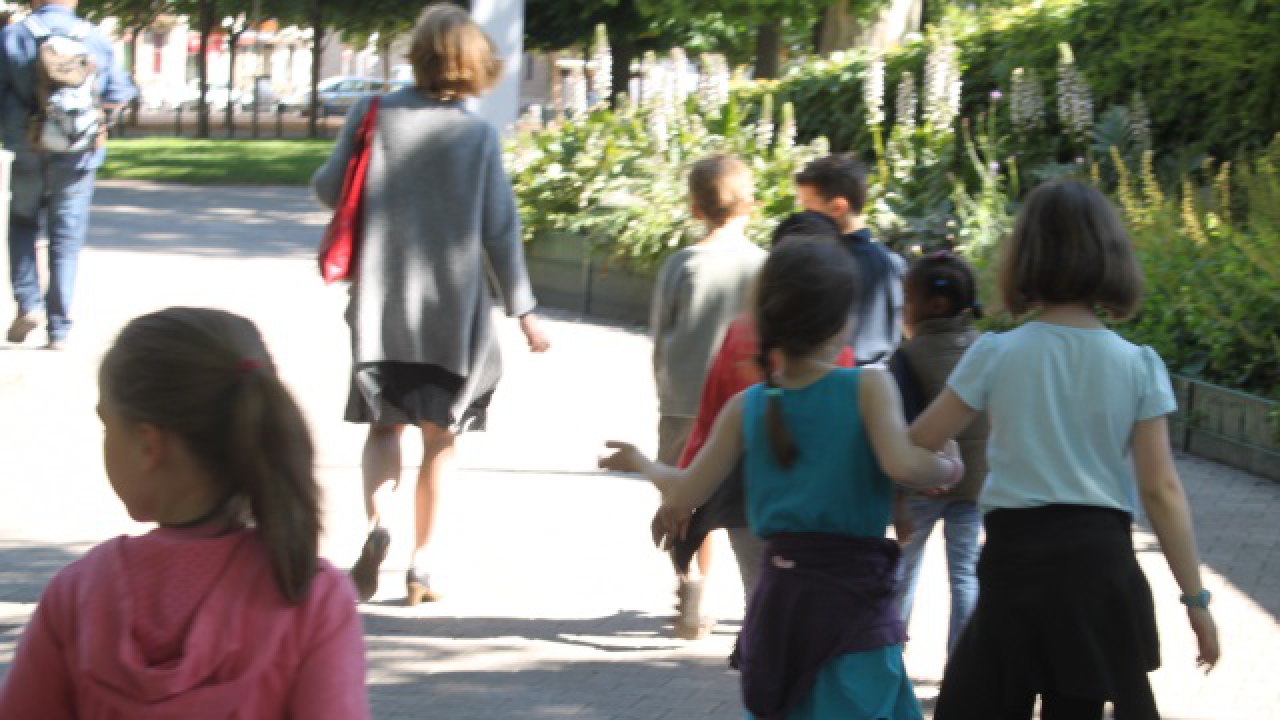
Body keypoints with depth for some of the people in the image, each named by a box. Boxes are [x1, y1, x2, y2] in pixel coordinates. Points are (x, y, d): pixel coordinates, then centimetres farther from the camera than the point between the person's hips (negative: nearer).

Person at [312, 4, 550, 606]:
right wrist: (522, 309, 4)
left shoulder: (373, 116, -6)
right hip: (452, 308, -1)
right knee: (439, 438, 11)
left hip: (379, 306, 1)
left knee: (384, 426, 14)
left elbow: (328, 188, 1)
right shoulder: (479, 136, -6)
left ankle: (378, 525, -12)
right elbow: (499, 229, -4)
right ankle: (421, 567, 11)